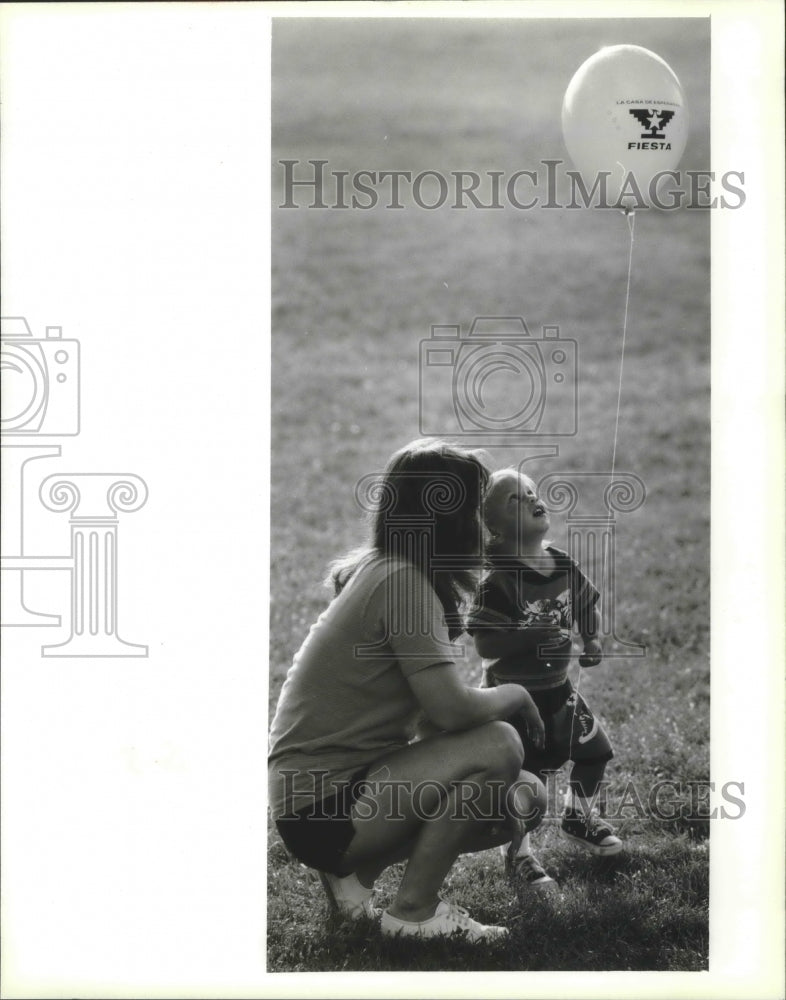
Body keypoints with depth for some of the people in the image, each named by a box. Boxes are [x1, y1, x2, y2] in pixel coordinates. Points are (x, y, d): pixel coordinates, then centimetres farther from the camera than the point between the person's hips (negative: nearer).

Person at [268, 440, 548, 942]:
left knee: (526, 800, 8)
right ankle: (414, 913, -8)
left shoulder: (372, 567, 7)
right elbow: (453, 709, -27)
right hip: (321, 811, -10)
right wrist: (515, 694, -8)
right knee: (499, 745, -22)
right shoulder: (404, 583, -20)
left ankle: (356, 872, 10)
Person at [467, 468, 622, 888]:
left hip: (558, 687, 7)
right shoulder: (498, 583, -22)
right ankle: (519, 853, 18)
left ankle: (579, 817, 43)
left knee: (595, 750, 16)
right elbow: (484, 644, -24)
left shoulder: (564, 566, -2)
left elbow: (586, 606, 14)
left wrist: (592, 640, -2)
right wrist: (532, 636, -32)